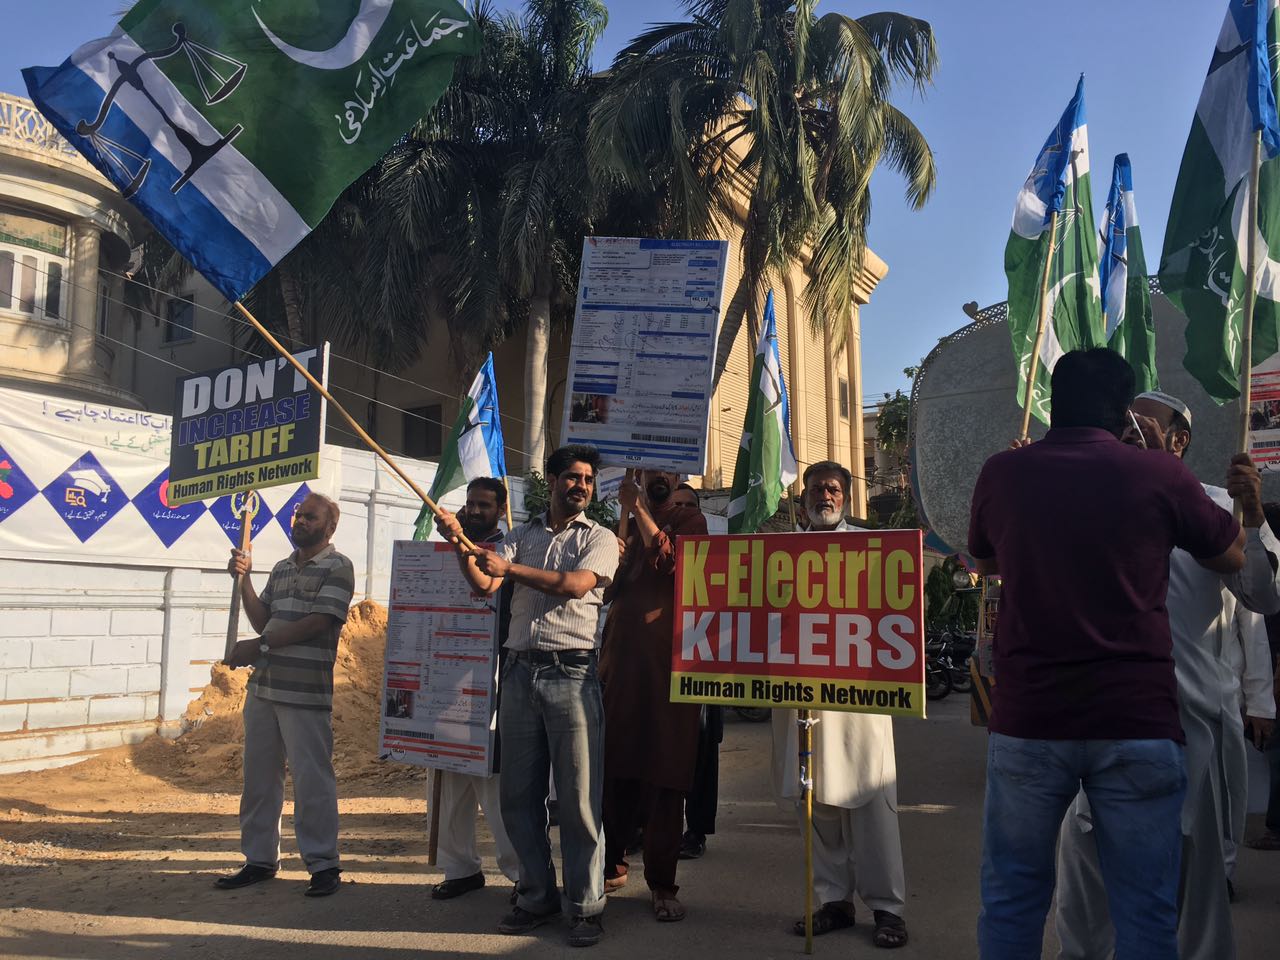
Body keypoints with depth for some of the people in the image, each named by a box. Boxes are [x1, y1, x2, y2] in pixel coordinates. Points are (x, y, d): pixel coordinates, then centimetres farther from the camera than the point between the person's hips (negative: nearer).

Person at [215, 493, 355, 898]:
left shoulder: (337, 567, -4)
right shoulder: (281, 568, 18)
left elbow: (318, 621, -14)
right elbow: (262, 621, 13)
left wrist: (260, 646, -14)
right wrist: (244, 579, 2)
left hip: (305, 691, -7)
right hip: (262, 685, 7)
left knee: (311, 777, -4)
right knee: (258, 776, 13)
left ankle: (323, 865, 6)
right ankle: (260, 859, 25)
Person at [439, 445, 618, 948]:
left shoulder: (599, 538, 5)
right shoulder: (522, 536, 16)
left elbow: (576, 584, -12)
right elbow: (484, 584, 5)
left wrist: (510, 567, -15)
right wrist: (460, 544, -10)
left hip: (571, 673, -4)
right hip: (519, 670, 4)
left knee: (579, 796, -3)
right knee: (518, 793, 8)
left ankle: (586, 906, 7)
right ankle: (537, 896, 21)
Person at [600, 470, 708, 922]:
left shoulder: (689, 520, 4)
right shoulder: (625, 525, 20)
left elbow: (675, 562, -16)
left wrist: (640, 510, -14)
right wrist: (612, 561, 6)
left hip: (667, 660, -5)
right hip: (620, 659, 5)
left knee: (664, 774, -2)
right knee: (614, 769, 7)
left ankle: (662, 883, 7)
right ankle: (612, 864, 22)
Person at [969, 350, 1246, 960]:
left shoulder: (1002, 473, 2)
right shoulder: (1161, 476, -2)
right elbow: (1233, 557, 16)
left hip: (1027, 720, 1)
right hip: (1138, 723, -1)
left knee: (1011, 901, 12)